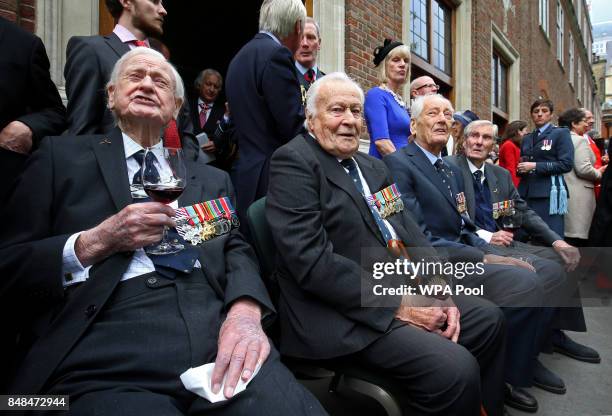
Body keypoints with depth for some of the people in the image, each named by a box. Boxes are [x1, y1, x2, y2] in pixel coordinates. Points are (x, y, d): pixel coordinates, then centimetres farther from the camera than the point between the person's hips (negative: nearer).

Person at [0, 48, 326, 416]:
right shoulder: (62, 156, 12)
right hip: (109, 357, -1)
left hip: (218, 336, 2)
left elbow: (237, 251, 8)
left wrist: (246, 311, -12)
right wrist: (97, 241, -9)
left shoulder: (213, 179, 20)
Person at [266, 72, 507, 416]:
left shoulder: (375, 167, 16)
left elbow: (410, 233, 10)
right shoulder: (294, 162, -11)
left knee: (488, 318, 11)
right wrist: (398, 306, -18)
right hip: (345, 313, -9)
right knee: (455, 369, -21)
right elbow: (313, 261, -21)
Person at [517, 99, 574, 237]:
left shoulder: (561, 133, 3)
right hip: (526, 193, 5)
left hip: (549, 193, -5)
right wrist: (520, 168, 2)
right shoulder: (526, 138, 20)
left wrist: (535, 166, -13)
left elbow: (566, 164, -8)